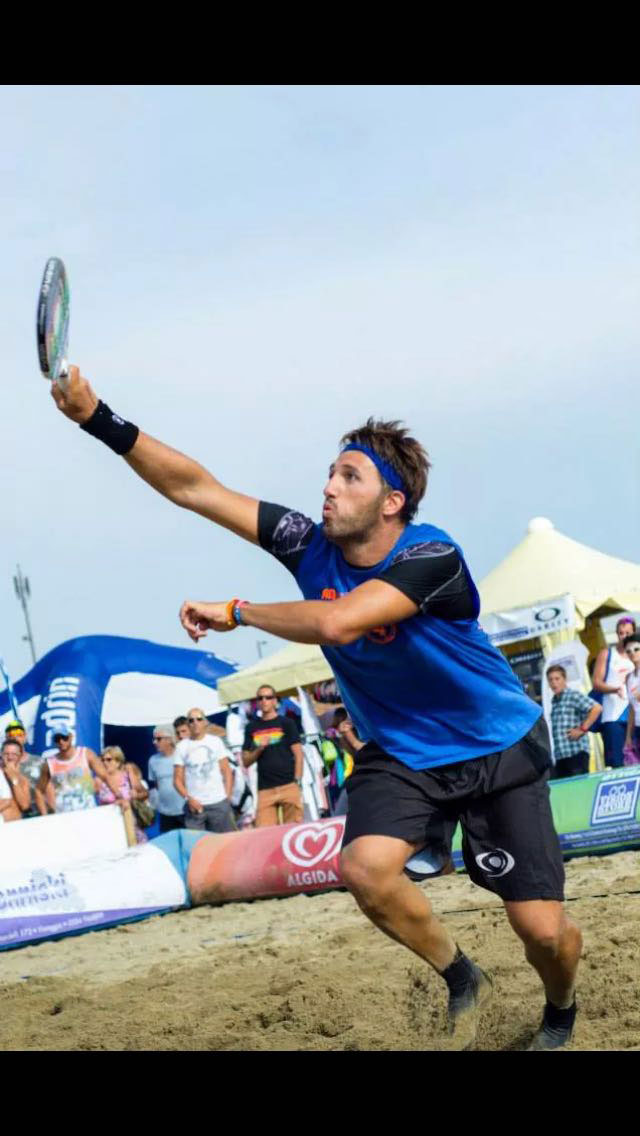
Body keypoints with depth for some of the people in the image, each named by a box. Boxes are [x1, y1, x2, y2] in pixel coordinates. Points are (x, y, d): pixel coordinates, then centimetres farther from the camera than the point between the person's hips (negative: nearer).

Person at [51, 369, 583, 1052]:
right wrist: (97, 419, -23)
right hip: (399, 755, 4)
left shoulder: (433, 558, -28)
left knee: (541, 929, -5)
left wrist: (235, 612, -27)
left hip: (499, 752, -4)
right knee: (365, 868, -25)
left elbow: (334, 623, -41)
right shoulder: (311, 546, -11)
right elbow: (193, 488, -14)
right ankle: (461, 982, 4)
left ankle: (560, 1013, 33)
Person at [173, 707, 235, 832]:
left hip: (219, 803, 0)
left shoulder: (216, 742, 8)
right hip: (195, 805, 0)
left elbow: (227, 772, 7)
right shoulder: (182, 746, 7)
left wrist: (227, 796, -3)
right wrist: (188, 798, -9)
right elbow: (178, 779, 5)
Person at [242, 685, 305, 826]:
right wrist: (259, 749, -4)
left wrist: (297, 782, -6)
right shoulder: (252, 727, 15)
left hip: (288, 786, -2)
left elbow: (298, 755, 4)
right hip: (265, 789, 2)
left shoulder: (286, 723, 8)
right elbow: (246, 762, 15)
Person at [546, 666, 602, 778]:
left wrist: (582, 729, -12)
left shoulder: (574, 696, -3)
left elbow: (597, 708, -13)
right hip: (560, 755, 7)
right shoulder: (554, 701, 18)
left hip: (576, 752, -7)